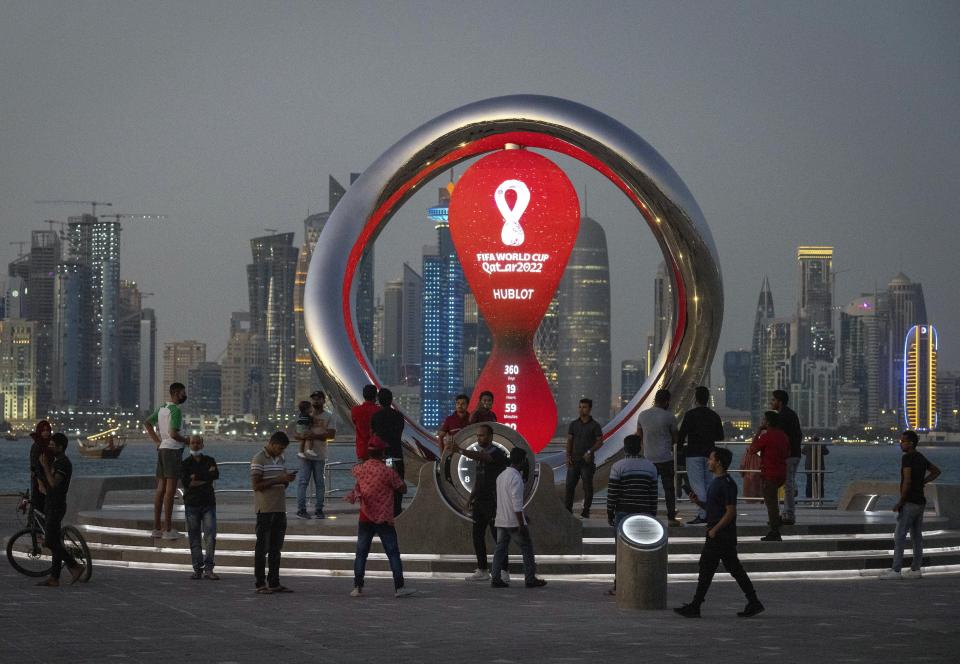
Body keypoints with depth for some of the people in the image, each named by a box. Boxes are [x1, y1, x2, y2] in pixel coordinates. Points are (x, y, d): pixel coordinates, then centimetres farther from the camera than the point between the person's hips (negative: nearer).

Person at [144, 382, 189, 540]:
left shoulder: (161, 408, 13)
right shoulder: (176, 410, -14)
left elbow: (147, 423, 20)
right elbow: (174, 434, -22)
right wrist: (188, 441, -5)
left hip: (162, 449, 9)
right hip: (173, 449, -9)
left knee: (161, 489, 10)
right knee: (170, 490, -7)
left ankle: (156, 528, 11)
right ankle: (168, 529, -8)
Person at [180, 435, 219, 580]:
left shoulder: (210, 461, 12)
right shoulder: (185, 463, 8)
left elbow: (216, 475, -8)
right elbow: (185, 482, -9)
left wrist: (196, 476, -7)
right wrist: (206, 477, -8)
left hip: (208, 504, 0)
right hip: (191, 504, 0)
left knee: (210, 535, -11)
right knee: (194, 538, -1)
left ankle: (208, 569, -12)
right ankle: (198, 569, 1)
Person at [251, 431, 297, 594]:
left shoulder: (281, 460, 15)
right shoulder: (259, 460, -8)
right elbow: (256, 485, -15)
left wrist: (287, 480, -1)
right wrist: (278, 480, -20)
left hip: (280, 508, 7)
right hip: (265, 509, -7)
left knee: (276, 548, 9)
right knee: (262, 547, -2)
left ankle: (274, 583, 14)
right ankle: (260, 583, 2)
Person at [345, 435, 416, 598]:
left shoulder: (360, 469, 0)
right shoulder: (388, 472, -13)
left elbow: (354, 470, 24)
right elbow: (403, 489, -4)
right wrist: (396, 477, 10)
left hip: (365, 518, 4)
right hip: (384, 518, -3)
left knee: (361, 553, 8)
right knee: (393, 554, 1)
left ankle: (357, 587, 4)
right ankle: (399, 587, -2)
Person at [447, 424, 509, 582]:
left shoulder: (497, 453, -11)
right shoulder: (480, 453, 16)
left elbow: (480, 457, -32)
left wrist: (459, 450, -42)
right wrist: (472, 496, 13)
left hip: (493, 503, -8)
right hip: (479, 502, 8)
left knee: (498, 537, -6)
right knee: (478, 536, 7)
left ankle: (504, 572, -3)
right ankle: (482, 571, 13)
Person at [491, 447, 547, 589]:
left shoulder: (501, 476, 14)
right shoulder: (515, 478, -16)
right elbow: (517, 503, -21)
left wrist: (522, 515, 30)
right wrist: (522, 524, -20)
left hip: (501, 520, 8)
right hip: (514, 521, -8)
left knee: (501, 549, 7)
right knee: (527, 548, 3)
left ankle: (496, 579, 1)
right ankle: (530, 579, 4)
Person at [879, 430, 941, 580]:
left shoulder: (907, 458, -16)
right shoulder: (921, 458, 12)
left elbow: (907, 481, -23)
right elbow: (936, 471, 26)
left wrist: (900, 502, -16)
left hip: (910, 502, -9)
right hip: (920, 501, 9)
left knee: (899, 536, -6)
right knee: (917, 536, 11)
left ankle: (896, 570, -7)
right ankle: (916, 569, 13)